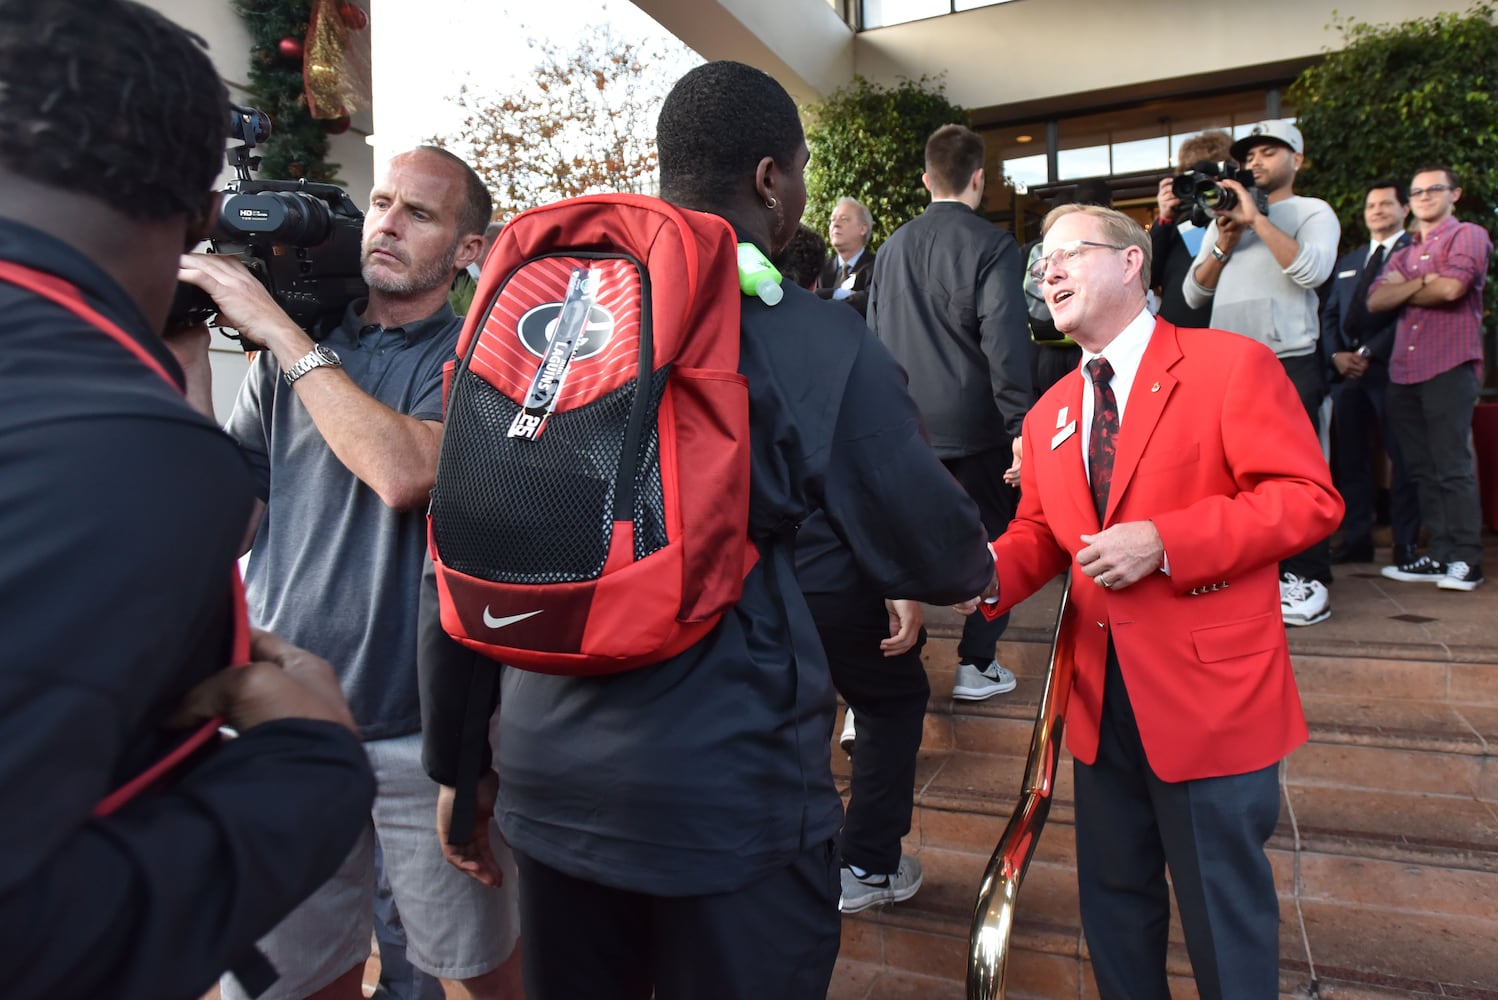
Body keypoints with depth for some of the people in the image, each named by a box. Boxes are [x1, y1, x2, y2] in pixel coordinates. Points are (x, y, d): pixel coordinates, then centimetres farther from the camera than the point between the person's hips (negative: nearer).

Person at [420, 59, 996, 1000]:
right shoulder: (817, 342, -12)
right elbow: (932, 559, -4)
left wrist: (458, 760, 14)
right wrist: (984, 563, 20)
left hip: (547, 781, 5)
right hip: (729, 794, -4)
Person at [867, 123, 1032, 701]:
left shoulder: (892, 247, 7)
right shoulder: (991, 246, -9)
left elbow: (874, 336, 11)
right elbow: (1005, 343, -16)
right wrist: (1020, 425, -13)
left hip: (905, 423, 5)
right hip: (973, 422, -4)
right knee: (991, 543, 10)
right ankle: (975, 665, 15)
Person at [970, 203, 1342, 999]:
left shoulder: (1231, 365, -8)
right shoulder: (1049, 415, 11)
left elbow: (1310, 497, -14)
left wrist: (1162, 541, -23)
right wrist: (988, 571, -8)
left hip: (1211, 696, -6)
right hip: (1102, 698, 6)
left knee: (1223, 913, 9)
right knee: (1114, 903, 21)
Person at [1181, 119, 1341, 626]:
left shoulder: (1312, 212, 8)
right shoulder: (1225, 218, 22)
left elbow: (1312, 270, -13)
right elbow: (1194, 295, 15)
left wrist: (1257, 219, -11)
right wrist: (1224, 244, 1)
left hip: (1289, 363, -5)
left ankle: (1308, 582, 0)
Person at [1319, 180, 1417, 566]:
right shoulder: (1348, 262, 24)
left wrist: (1369, 352, -14)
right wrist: (1336, 354, 0)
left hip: (1390, 368, -6)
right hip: (1346, 371, 6)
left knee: (1403, 457, -3)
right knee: (1350, 459, 5)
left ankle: (1405, 543, 2)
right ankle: (1356, 539, 10)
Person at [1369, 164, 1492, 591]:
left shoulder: (1469, 235, 3)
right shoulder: (1405, 253, 22)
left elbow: (1452, 287, -14)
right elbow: (1375, 300, 7)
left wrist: (1403, 292, 2)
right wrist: (1421, 282, -7)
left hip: (1449, 367, -7)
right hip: (1405, 371, 7)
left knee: (1453, 467, -8)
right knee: (1422, 469, 6)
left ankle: (1466, 559, -4)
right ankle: (1440, 555, 11)